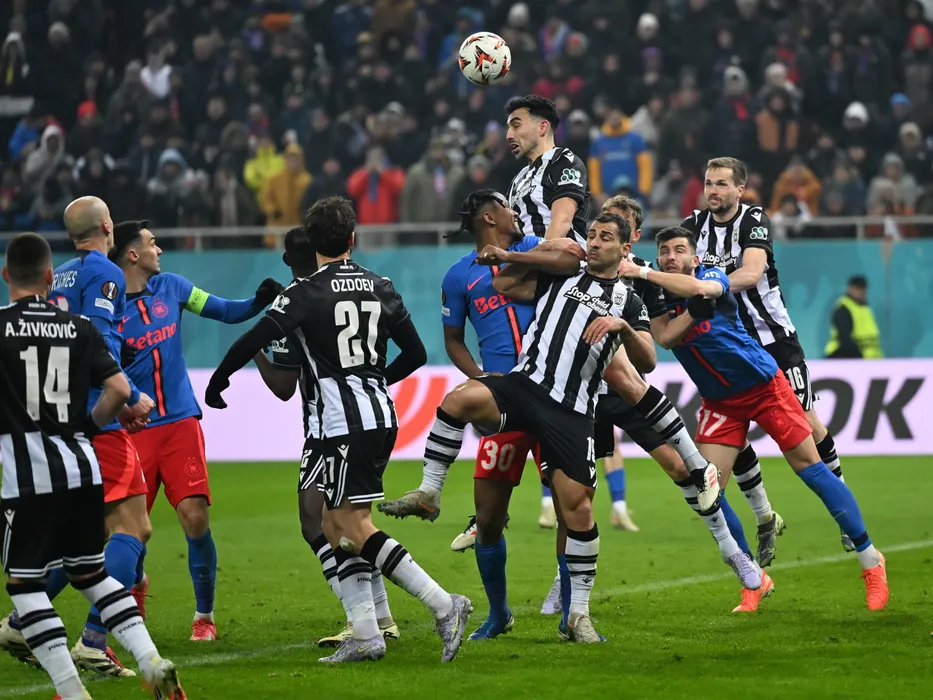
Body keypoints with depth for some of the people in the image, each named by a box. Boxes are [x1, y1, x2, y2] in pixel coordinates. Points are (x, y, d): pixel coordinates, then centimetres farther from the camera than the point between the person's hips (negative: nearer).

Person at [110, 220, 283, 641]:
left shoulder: (170, 287, 7)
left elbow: (227, 312, 12)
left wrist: (260, 302, -7)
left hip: (180, 422, 2)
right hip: (134, 429, -2)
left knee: (195, 519, -9)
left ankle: (204, 614, 5)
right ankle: (135, 585, 27)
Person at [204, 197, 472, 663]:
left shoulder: (306, 293, -9)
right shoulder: (379, 288, 10)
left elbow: (253, 341, -14)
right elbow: (415, 353, 15)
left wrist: (216, 383, 2)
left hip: (345, 420, -7)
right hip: (381, 415, 7)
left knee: (354, 526, -5)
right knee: (335, 523, 13)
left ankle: (443, 605, -14)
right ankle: (365, 634, 8)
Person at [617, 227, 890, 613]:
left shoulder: (713, 276, -15)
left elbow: (700, 287, -40)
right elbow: (662, 338, -24)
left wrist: (642, 273, -40)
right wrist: (693, 310, -38)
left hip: (763, 385, -4)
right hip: (720, 403, 4)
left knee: (809, 466, -5)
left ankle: (870, 558, 7)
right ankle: (754, 581, 6)